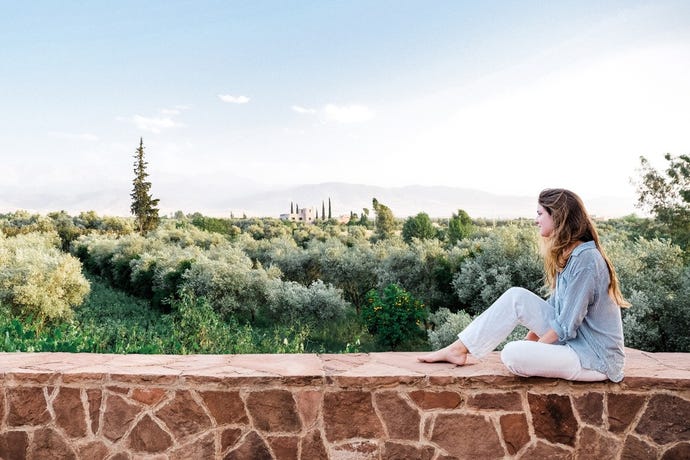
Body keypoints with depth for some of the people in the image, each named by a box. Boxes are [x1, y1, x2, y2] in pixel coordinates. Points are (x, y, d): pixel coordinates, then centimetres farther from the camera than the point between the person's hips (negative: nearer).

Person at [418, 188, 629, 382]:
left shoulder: (585, 258, -23)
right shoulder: (567, 254, 7)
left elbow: (567, 326, -23)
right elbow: (555, 306, 14)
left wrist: (533, 349, -11)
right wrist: (529, 340, 8)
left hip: (595, 358, -9)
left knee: (513, 354, -29)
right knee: (516, 297, -2)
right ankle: (458, 349, 1)